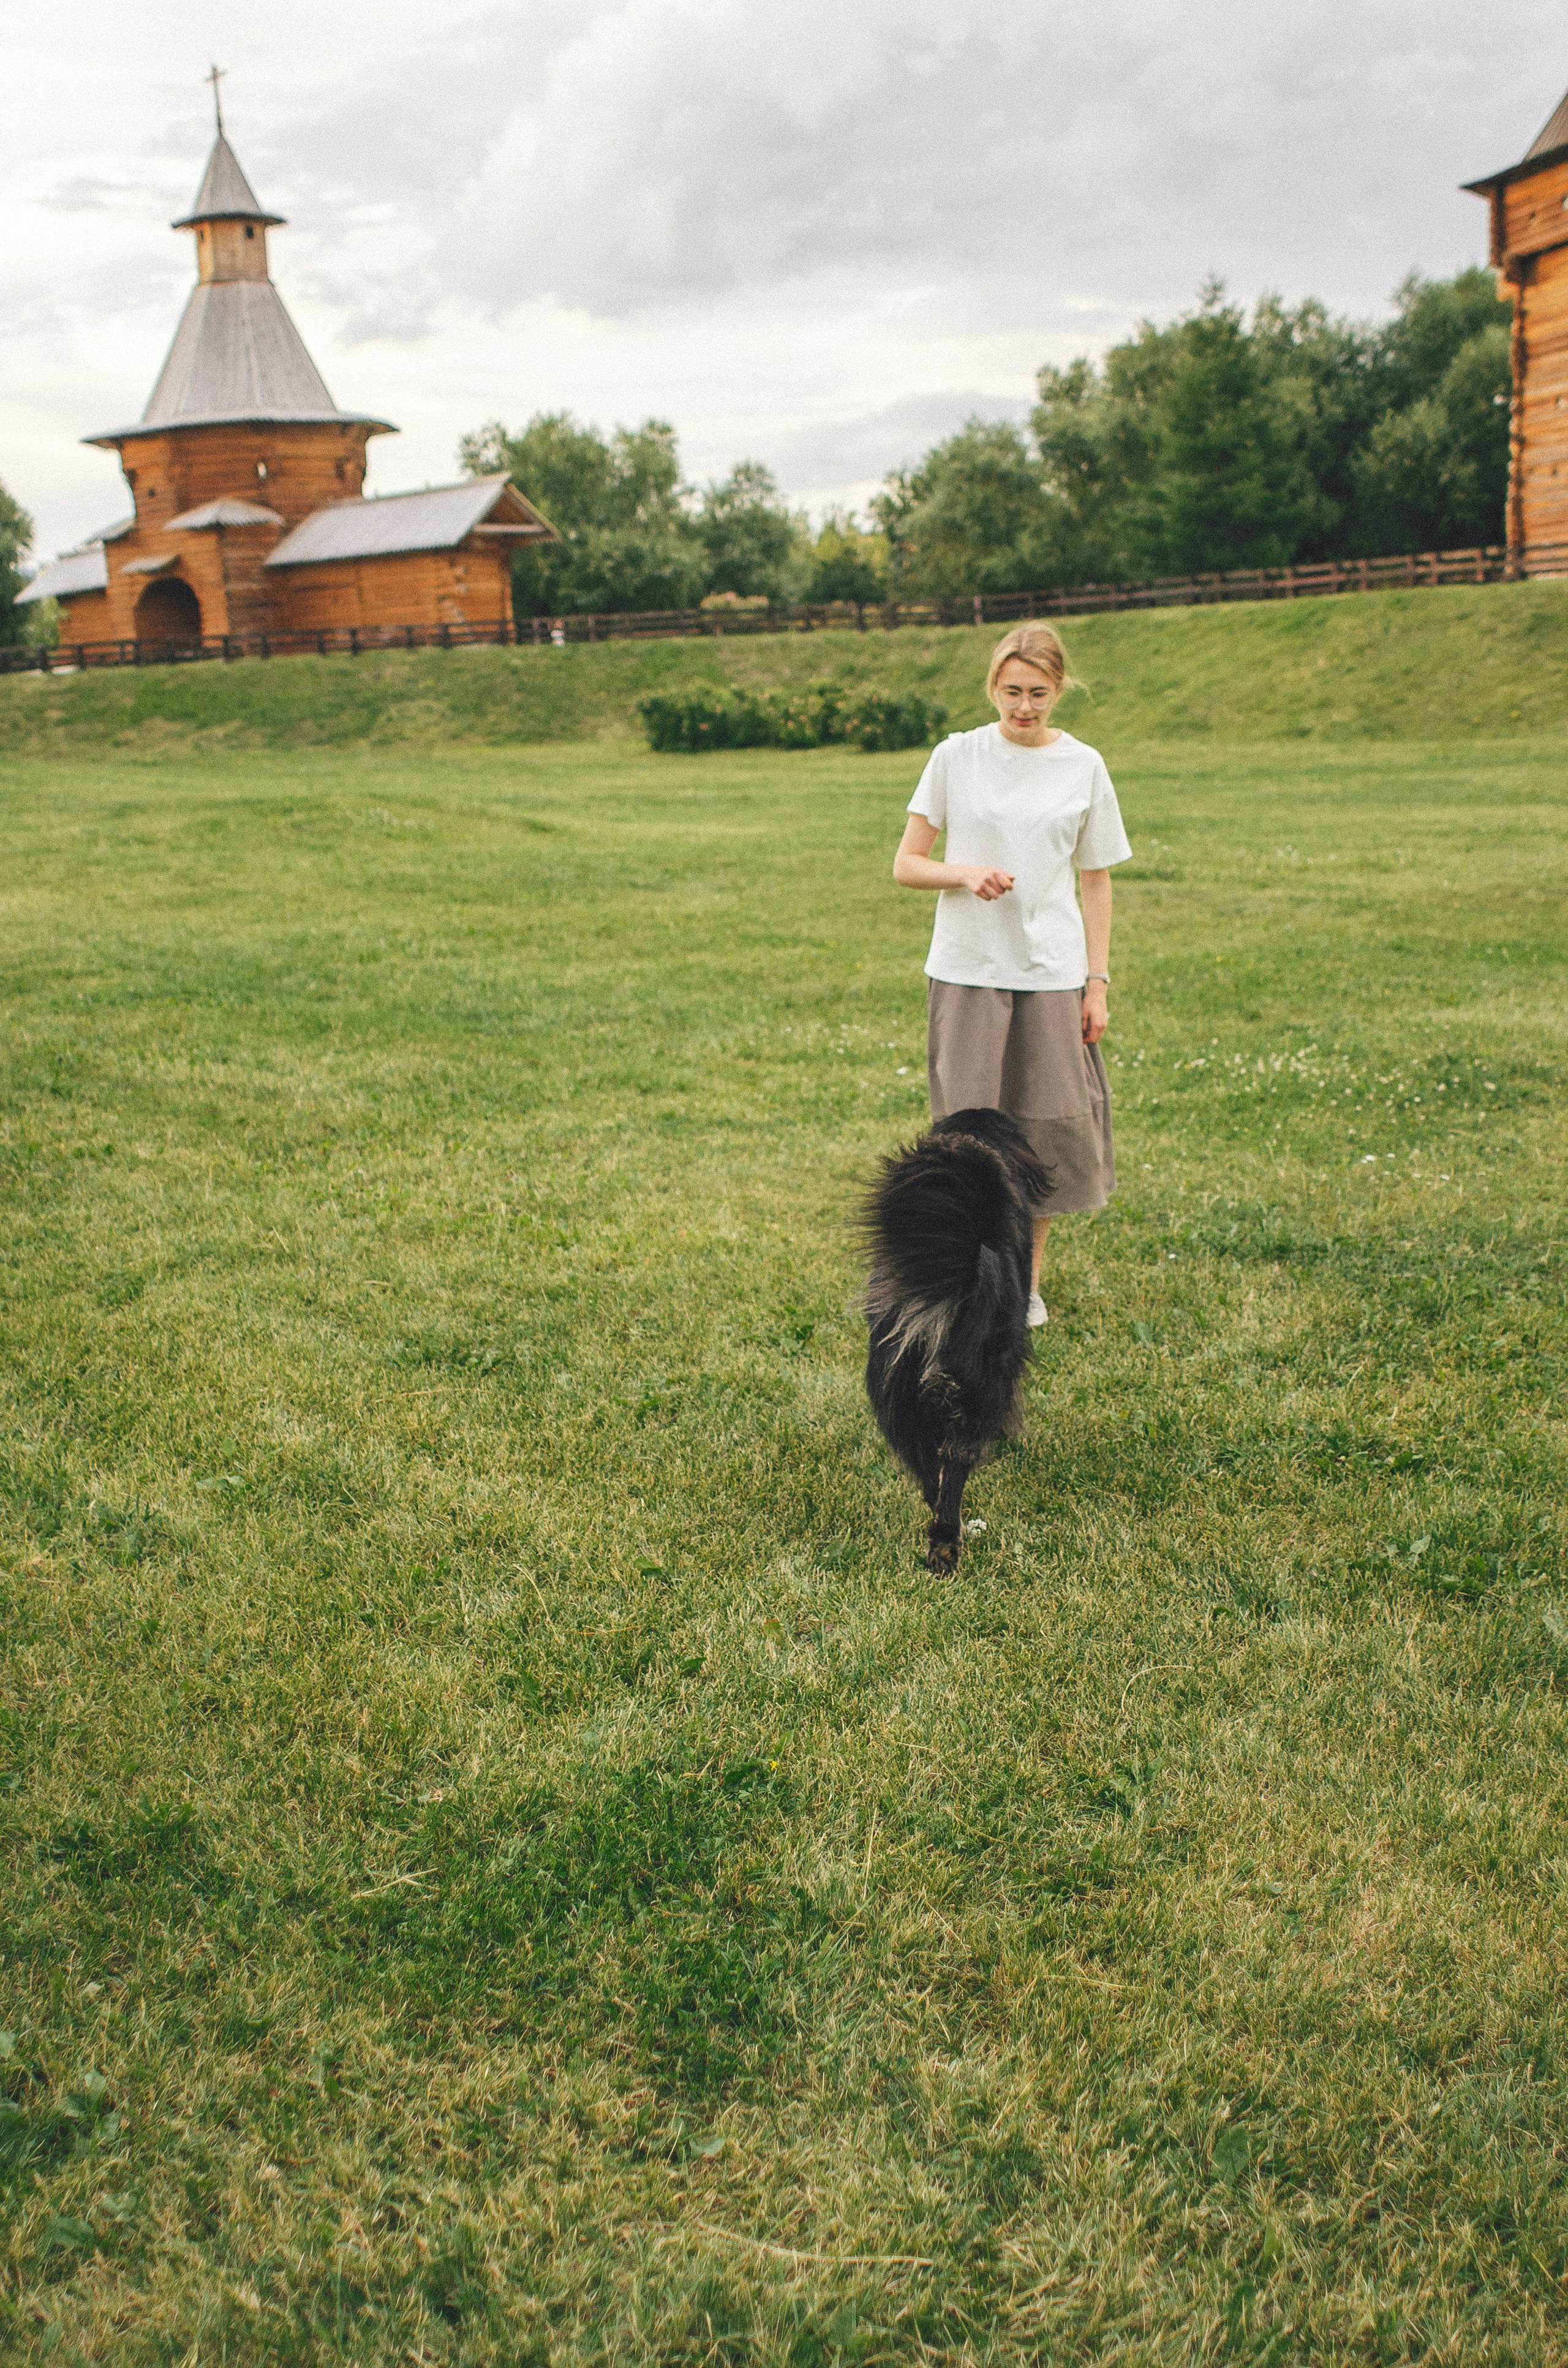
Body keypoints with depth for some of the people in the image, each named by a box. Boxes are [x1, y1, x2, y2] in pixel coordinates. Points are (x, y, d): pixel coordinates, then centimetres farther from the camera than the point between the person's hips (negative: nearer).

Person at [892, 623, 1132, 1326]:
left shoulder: (1083, 767, 5)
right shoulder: (956, 756, 1)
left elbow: (1096, 883, 9)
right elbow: (907, 864, 3)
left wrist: (1098, 982, 4)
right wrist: (965, 874, -16)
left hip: (1052, 975, 1)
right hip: (967, 973, -1)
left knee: (1053, 1124, 1)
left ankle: (1028, 1280, 16)